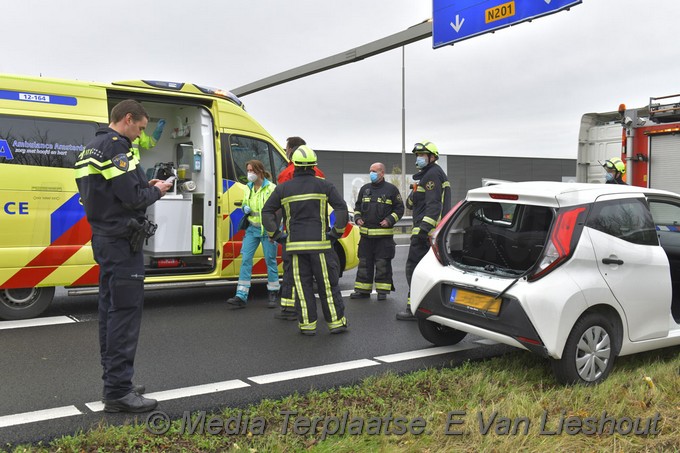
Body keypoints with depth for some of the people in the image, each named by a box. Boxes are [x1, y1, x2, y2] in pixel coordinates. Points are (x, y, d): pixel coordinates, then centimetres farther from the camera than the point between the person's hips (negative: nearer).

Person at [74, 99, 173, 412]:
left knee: (111, 309, 14)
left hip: (104, 238, 11)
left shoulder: (93, 147, 17)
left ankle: (113, 381, 22)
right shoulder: (116, 147, -15)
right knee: (126, 311, -8)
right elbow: (133, 198, -21)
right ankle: (118, 392, -5)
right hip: (122, 240, -11)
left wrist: (144, 185, 11)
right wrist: (156, 191, -3)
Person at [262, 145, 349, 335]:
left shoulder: (283, 188, 6)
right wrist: (337, 231, 2)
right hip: (320, 243, -1)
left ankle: (307, 325, 8)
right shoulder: (324, 186, 0)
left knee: (302, 285, 6)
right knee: (328, 284, 6)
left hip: (295, 244, 1)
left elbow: (267, 211, 6)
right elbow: (342, 208, -7)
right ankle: (336, 322, 12)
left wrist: (274, 234, 11)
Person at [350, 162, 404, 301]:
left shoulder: (391, 189, 1)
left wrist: (389, 220, -10)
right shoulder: (364, 189, 14)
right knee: (364, 263, 7)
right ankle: (363, 290, 15)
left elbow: (399, 208, 3)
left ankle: (382, 291, 8)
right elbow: (357, 206, 23)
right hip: (366, 234, 4)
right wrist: (357, 218, 5)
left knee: (383, 264, -1)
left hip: (384, 234, -4)